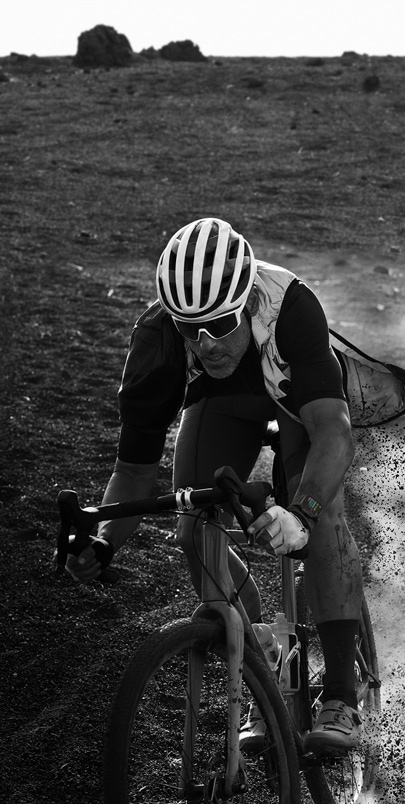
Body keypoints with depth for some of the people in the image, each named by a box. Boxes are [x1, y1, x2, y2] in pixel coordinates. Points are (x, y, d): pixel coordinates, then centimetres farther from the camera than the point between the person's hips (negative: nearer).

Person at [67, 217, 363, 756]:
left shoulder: (290, 306, -44)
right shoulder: (156, 343, -35)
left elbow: (335, 431, -52)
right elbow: (135, 468, -24)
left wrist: (301, 514, -69)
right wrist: (101, 541, -41)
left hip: (302, 388, -3)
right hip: (222, 400, 3)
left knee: (322, 513, -27)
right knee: (195, 536, -13)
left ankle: (342, 698, -19)